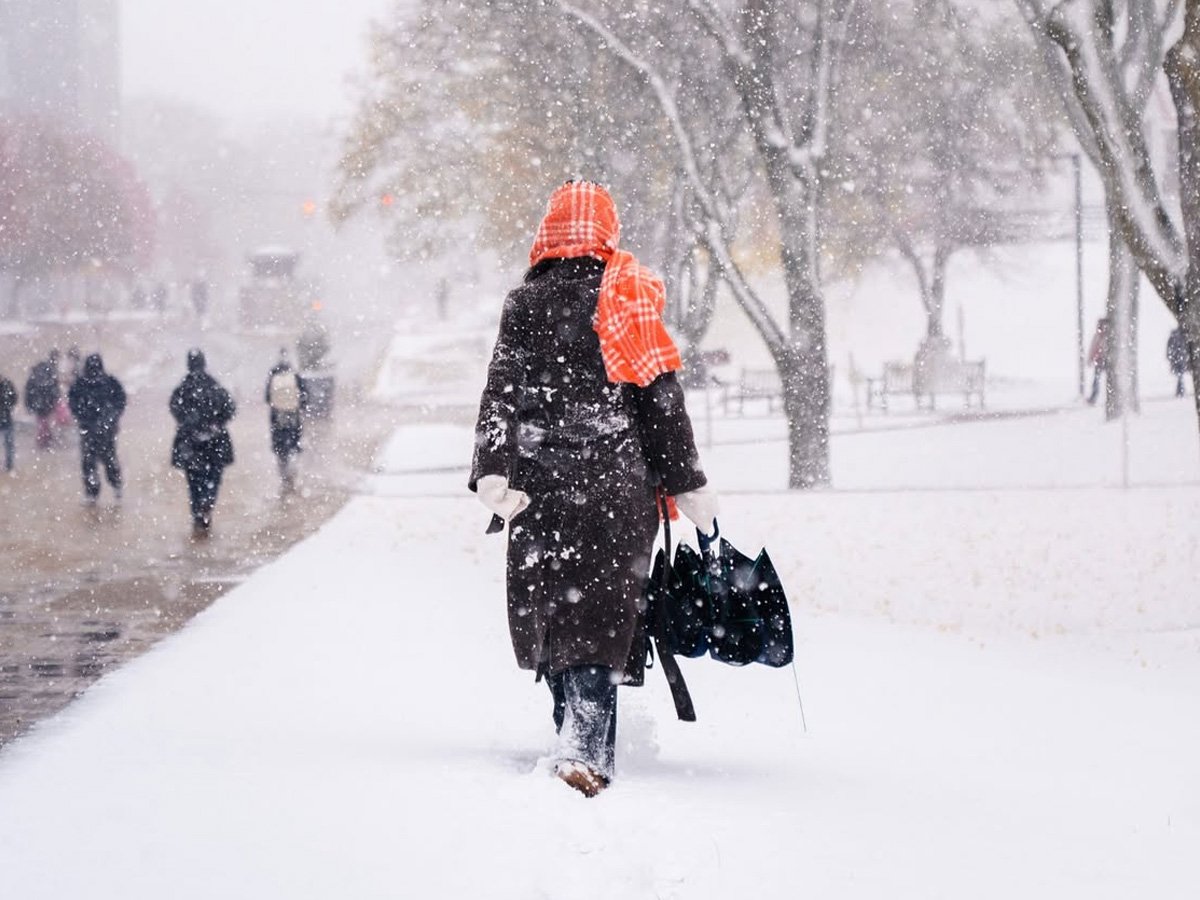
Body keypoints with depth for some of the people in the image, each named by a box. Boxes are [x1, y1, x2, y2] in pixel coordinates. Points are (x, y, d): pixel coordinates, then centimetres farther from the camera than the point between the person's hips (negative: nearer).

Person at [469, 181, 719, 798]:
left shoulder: (527, 304, 3)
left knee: (549, 605, 14)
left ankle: (579, 739, 22)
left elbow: (502, 393, -5)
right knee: (602, 610, -5)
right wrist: (689, 486, 5)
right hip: (619, 482, -1)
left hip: (541, 480, 1)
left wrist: (492, 471, -10)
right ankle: (586, 750, -21)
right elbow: (661, 398, 1)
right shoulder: (632, 299, 2)